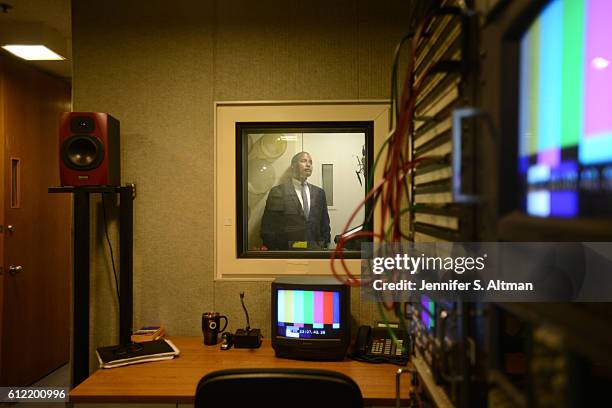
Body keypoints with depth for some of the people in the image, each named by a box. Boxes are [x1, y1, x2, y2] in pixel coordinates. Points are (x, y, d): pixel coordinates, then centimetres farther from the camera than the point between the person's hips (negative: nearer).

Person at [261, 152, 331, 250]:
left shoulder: (319, 192, 6)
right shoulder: (277, 192, -7)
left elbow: (324, 224, 12)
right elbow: (267, 229, -7)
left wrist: (322, 246, 0)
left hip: (315, 250, 4)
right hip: (289, 250, -3)